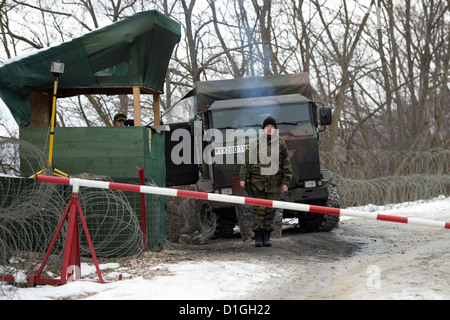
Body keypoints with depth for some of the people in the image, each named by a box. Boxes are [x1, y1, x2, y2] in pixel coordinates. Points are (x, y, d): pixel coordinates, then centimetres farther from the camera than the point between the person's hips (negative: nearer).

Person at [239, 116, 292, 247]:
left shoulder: (281, 145, 8)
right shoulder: (254, 144, 5)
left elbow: (286, 166, 7)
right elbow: (246, 163, 5)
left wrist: (286, 182, 2)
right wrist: (242, 178, -2)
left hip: (274, 184, 1)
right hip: (257, 183, -1)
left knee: (270, 210, 4)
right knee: (258, 209, -3)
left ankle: (266, 236, 12)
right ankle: (258, 237, 2)